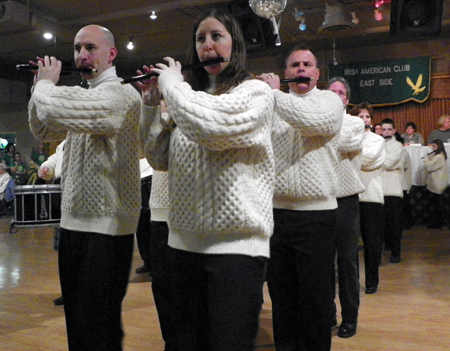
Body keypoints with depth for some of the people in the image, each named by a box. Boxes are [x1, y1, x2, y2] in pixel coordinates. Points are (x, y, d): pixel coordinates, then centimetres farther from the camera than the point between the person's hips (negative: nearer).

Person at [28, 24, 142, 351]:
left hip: (105, 226, -9)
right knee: (76, 319, 20)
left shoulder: (121, 94, -15)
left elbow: (55, 110, -29)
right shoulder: (82, 95, 16)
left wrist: (45, 84, -7)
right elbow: (43, 131, 20)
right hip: (73, 221, 9)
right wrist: (42, 85, 9)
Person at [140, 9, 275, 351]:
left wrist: (171, 82, -8)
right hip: (184, 242, 7)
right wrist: (151, 102, 6)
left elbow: (210, 127, -25)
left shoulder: (256, 92, -5)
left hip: (236, 244, -6)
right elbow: (160, 158, 14)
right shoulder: (193, 99, 15)